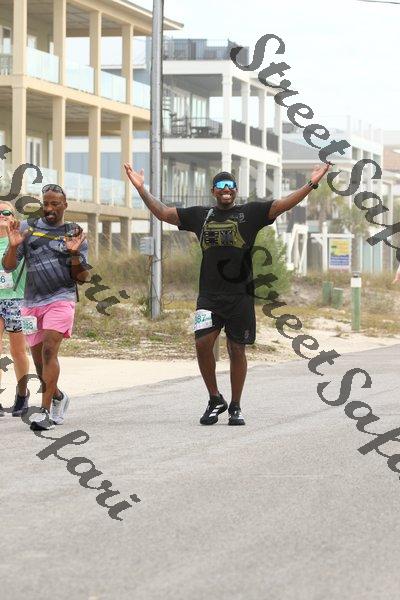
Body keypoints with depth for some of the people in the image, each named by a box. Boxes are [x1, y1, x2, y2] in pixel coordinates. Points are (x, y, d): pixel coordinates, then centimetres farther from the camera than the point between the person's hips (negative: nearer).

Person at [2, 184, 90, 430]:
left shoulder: (75, 235, 4)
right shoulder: (27, 228, 7)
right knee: (39, 360, 10)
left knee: (49, 350, -21)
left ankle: (46, 411, -22)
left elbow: (82, 278, 3)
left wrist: (74, 253, -14)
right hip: (32, 303, 4)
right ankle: (58, 397, 36)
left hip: (61, 299, -4)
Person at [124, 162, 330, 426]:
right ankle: (215, 399, 4)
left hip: (241, 295, -1)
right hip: (209, 295, 1)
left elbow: (283, 205, -1)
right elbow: (162, 212, 16)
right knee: (203, 343, -14)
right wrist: (141, 188, 10)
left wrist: (312, 183, -10)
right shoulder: (199, 215, 12)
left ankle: (235, 407, 17)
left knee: (237, 350, 4)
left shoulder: (251, 213, 6)